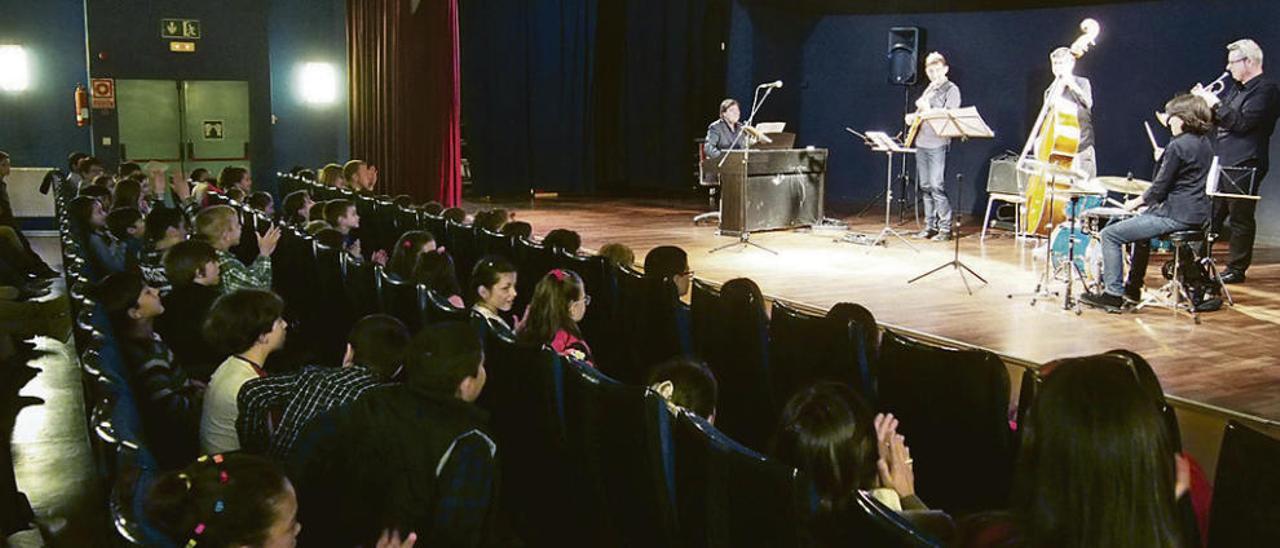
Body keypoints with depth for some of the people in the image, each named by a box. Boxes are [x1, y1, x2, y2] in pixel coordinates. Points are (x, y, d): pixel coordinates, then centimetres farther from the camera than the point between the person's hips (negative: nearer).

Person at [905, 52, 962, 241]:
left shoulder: (951, 89, -2)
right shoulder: (929, 90, 19)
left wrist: (928, 111, -24)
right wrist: (913, 117, 7)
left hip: (938, 144, -7)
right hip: (921, 143, 7)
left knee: (937, 186, -12)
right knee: (925, 187, 8)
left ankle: (945, 227, -6)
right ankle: (930, 225, 14)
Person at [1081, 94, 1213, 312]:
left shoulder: (1177, 146, -17)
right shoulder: (1204, 142, 11)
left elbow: (1159, 190, -15)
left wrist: (1136, 202, 0)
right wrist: (1164, 160, 18)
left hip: (1177, 216, -11)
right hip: (1198, 215, 11)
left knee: (1110, 235, -6)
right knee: (1142, 223, 37)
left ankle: (1113, 293, -5)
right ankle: (1133, 287, 41)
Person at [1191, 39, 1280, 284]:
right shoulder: (1235, 88, 17)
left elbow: (1242, 122, -22)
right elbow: (1216, 118, 21)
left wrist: (1215, 103, -17)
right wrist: (1204, 100, 6)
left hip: (1244, 165, -9)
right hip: (1222, 163, 9)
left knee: (1240, 219, -1)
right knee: (1210, 215, 13)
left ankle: (1236, 269, 6)